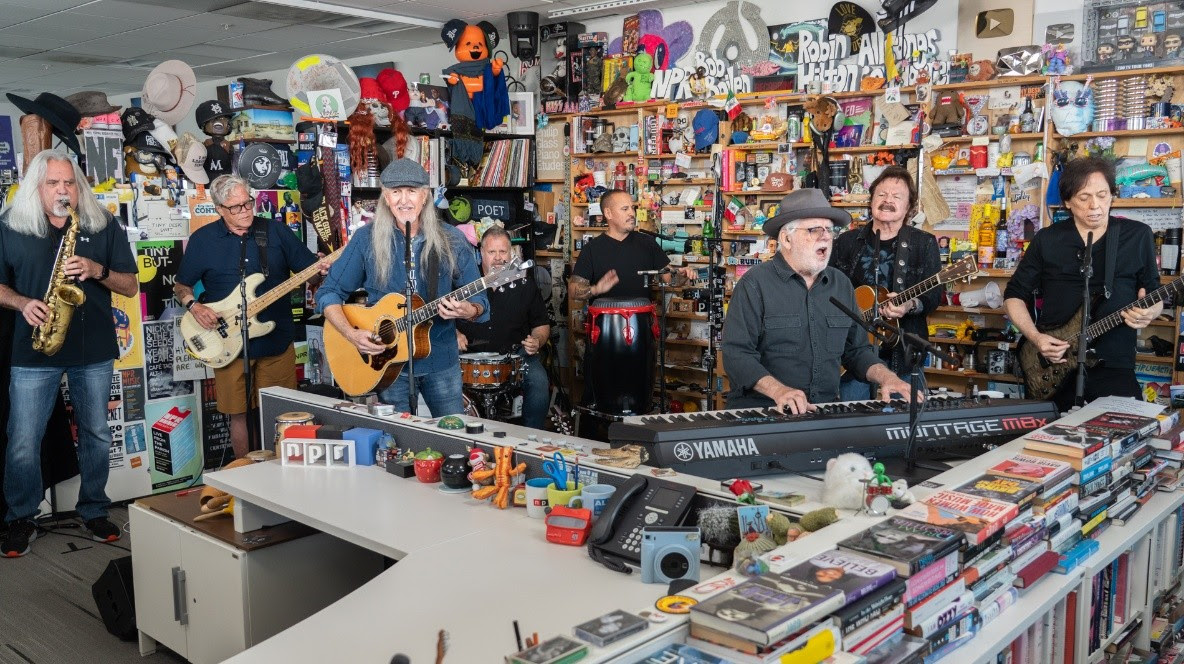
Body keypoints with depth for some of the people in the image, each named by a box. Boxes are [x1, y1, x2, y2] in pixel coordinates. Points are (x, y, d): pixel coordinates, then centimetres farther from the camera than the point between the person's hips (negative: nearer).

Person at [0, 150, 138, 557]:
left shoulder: (104, 226, 2)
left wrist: (98, 270, -16)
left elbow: (130, 286, 2)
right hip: (33, 351, -1)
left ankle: (94, 511, 25)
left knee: (96, 435, 10)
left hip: (94, 351, 1)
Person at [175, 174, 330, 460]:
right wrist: (194, 306, -10)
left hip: (277, 338, 1)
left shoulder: (276, 231, 2)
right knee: (239, 414, 7)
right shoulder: (202, 239, 1)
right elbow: (181, 286, 10)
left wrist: (323, 268, -19)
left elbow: (309, 266, 4)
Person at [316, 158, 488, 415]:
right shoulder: (366, 239, -5)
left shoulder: (452, 241, -3)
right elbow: (329, 293, 0)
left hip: (441, 362, 1)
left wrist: (468, 311, -22)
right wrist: (351, 333, -16)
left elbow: (479, 300, 0)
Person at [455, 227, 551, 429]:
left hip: (516, 352, 0)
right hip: (472, 353, 0)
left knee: (539, 380, -27)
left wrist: (537, 341, -9)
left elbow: (542, 324, 12)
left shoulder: (525, 284, 4)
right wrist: (455, 334, -5)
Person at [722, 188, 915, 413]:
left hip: (825, 411, 6)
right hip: (760, 412, -6)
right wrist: (777, 390, -28)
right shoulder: (755, 284, -6)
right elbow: (736, 354, -13)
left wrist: (886, 377, 1)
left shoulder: (842, 284, 14)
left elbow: (856, 350, 20)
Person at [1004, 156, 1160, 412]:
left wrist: (1149, 312, -13)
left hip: (1114, 368, 0)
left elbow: (1154, 293, 11)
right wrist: (1035, 337, -7)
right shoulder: (1047, 240, 5)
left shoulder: (1138, 236, 5)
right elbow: (1014, 294, 8)